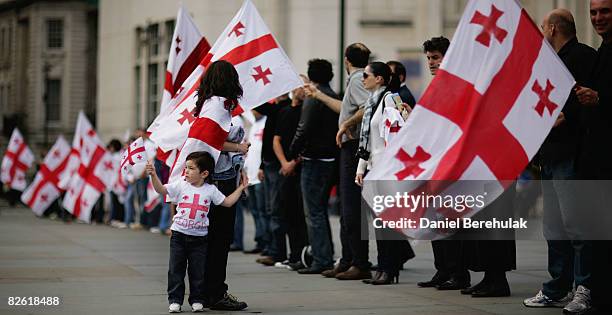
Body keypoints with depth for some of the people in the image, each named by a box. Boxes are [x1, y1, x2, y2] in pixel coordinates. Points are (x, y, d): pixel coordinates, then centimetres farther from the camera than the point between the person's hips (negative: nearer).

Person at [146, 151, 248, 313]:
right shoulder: (181, 185, -1)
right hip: (179, 234, 0)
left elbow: (227, 202, 7)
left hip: (199, 237, 0)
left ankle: (197, 300, 17)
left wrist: (240, 188, 6)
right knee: (175, 269, 3)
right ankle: (175, 300, 11)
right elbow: (161, 189, -5)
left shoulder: (210, 190, 1)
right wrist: (153, 175, -19)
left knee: (197, 271, 5)